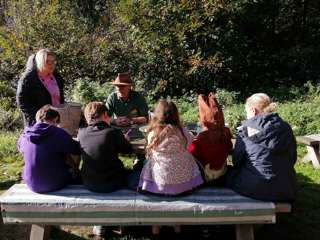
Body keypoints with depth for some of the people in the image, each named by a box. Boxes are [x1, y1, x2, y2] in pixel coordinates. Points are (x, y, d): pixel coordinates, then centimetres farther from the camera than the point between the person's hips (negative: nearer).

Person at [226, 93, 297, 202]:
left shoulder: (246, 130, -9)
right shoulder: (286, 128, 1)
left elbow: (236, 162, -3)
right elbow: (292, 159, 9)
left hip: (254, 189, -4)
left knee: (229, 174, 21)